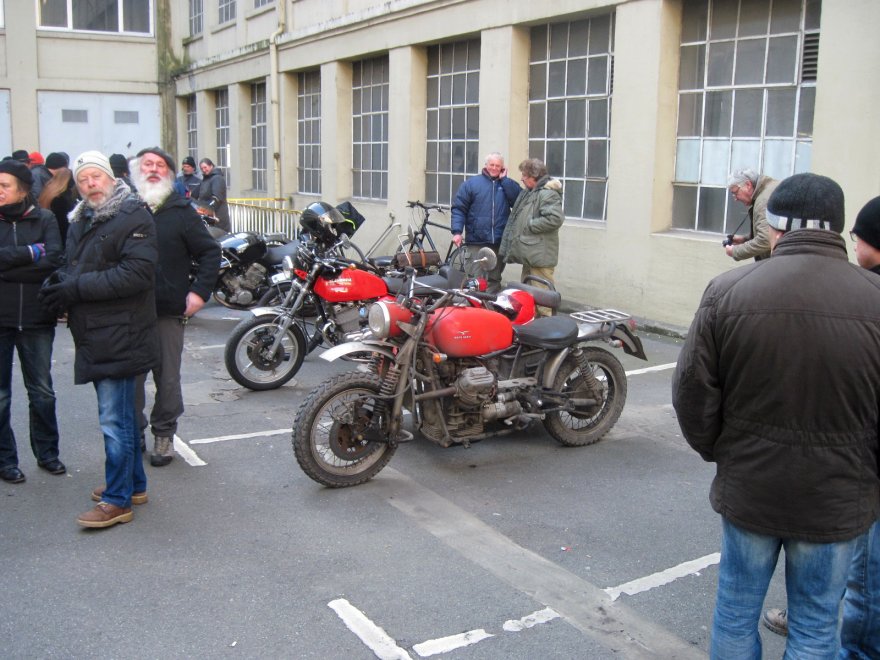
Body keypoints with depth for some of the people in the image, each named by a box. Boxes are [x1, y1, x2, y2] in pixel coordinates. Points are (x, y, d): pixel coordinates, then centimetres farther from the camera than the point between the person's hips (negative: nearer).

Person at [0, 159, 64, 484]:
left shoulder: (44, 220, 0)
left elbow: (55, 260, -15)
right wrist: (31, 253, -17)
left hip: (36, 319, 1)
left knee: (42, 392, 13)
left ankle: (47, 452, 28)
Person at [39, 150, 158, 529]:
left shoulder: (133, 217, -10)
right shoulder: (80, 222, 17)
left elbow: (137, 273, -21)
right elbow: (72, 270, 22)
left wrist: (77, 288, -20)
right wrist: (59, 286, -2)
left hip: (120, 337, -9)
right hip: (93, 337, 9)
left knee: (114, 420, -5)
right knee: (120, 415, 18)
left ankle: (117, 500, 4)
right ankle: (134, 483, 30)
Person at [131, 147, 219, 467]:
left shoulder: (181, 211, 2)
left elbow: (210, 251, 3)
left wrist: (200, 290, -7)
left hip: (168, 310, -1)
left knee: (167, 379, 8)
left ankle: (164, 433, 22)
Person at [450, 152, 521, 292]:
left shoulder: (507, 184, 12)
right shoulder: (471, 183, 5)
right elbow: (459, 208, 0)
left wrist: (504, 179, -4)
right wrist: (457, 231, -11)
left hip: (500, 242, 2)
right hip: (476, 241, -2)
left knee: (494, 279, 9)